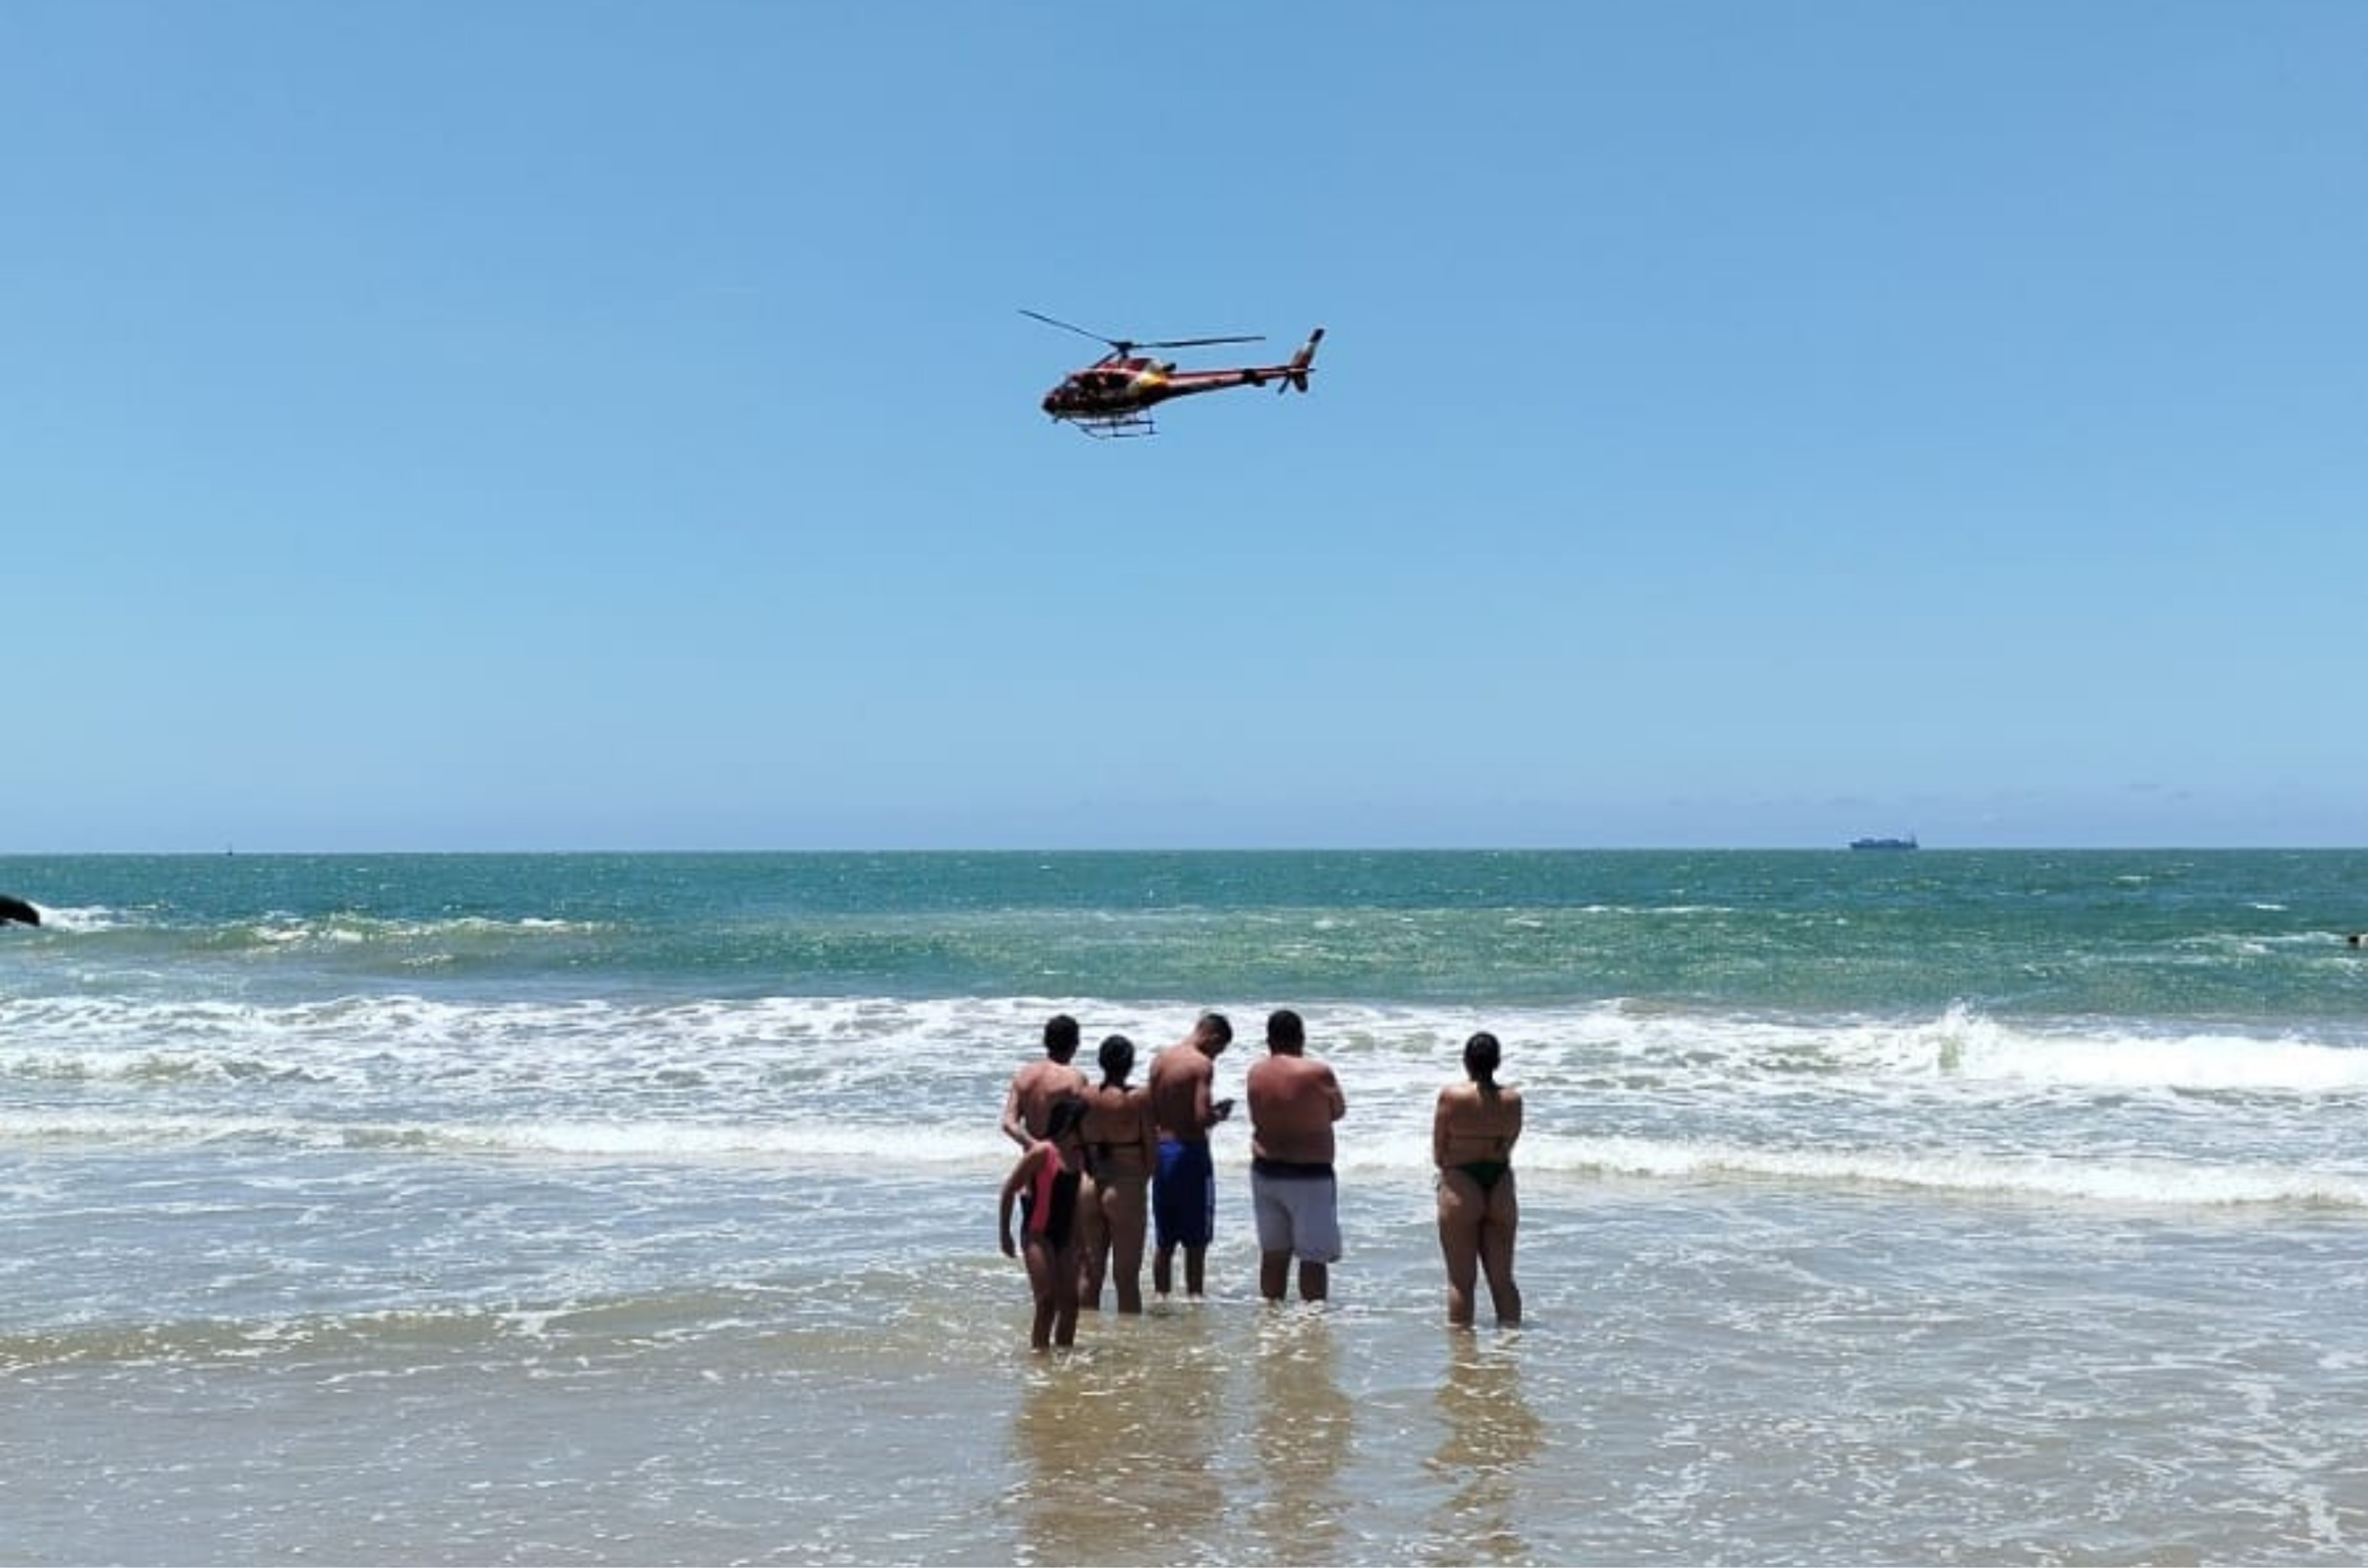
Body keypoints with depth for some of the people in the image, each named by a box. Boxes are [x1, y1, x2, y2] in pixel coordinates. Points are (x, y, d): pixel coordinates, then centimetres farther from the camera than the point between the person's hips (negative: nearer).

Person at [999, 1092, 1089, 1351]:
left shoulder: (1078, 1155, 7)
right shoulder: (1042, 1152, -14)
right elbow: (1009, 1190, -11)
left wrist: (1076, 1239, 20)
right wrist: (1005, 1233, -10)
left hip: (1064, 1236, 7)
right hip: (1039, 1234, -7)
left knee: (1069, 1301, 6)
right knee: (1048, 1301, -11)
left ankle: (1064, 1350, 16)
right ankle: (1039, 1350, -4)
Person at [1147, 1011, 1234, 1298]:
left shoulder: (1159, 1060, 8)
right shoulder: (1202, 1065, -13)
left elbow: (1151, 1114, 10)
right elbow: (1202, 1118, -20)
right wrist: (1220, 1114, -1)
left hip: (1160, 1151, 7)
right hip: (1190, 1153, -7)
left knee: (1165, 1243, 14)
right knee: (1196, 1243, 3)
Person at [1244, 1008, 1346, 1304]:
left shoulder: (1256, 1074, 1)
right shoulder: (1317, 1073, -14)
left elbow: (1257, 1118, 9)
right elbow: (1339, 1111, 1)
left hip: (1265, 1171, 5)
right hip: (1309, 1176, -5)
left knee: (1273, 1254, 14)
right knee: (1314, 1257, 0)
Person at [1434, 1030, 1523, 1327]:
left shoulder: (1452, 1096, -11)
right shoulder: (1513, 1100, -1)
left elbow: (1438, 1154, -4)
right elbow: (1509, 1146, 6)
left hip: (1461, 1188, -4)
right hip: (1501, 1188, 4)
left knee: (1461, 1281, 2)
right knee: (1503, 1279, 13)